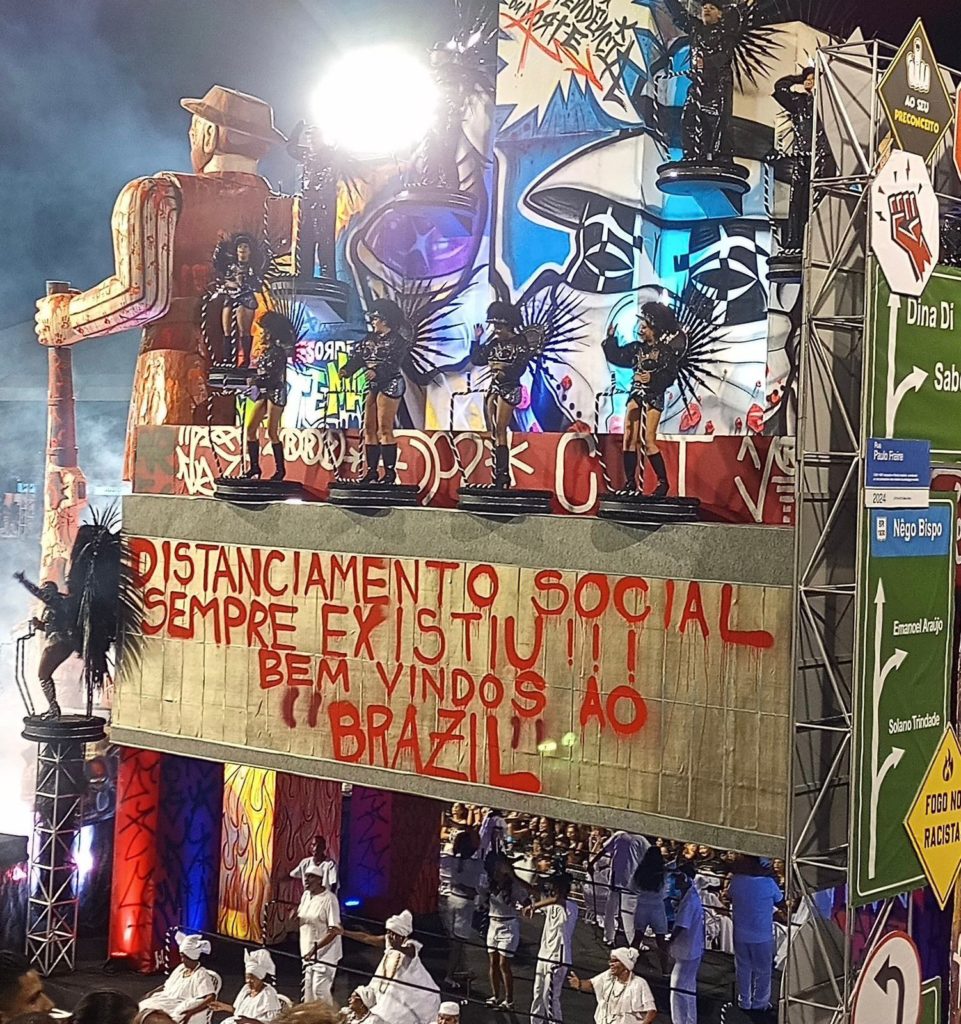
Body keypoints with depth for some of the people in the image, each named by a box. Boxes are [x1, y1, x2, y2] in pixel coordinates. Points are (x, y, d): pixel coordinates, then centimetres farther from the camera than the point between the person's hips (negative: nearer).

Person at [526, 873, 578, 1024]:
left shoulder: (571, 907, -17)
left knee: (550, 997, -8)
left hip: (558, 959, -9)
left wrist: (534, 906, -32)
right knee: (538, 995, 16)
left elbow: (557, 899, -37)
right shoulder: (550, 905, 9)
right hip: (543, 955, 9)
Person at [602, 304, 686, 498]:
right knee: (629, 439, 0)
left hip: (653, 397, -6)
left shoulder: (666, 351, -5)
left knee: (649, 441, -11)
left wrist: (652, 378, -24)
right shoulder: (638, 348, 10)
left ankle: (663, 482, -1)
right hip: (636, 394, 6)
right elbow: (616, 357, 15)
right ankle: (630, 482, 5)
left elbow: (670, 376, -12)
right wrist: (611, 338, 7)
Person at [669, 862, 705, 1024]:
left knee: (678, 989, -5)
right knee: (688, 989, 19)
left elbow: (680, 926, -24)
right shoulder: (693, 895, 8)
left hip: (686, 952, -10)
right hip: (693, 950, 10)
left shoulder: (689, 901, -23)